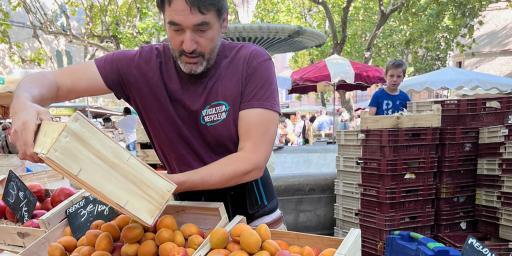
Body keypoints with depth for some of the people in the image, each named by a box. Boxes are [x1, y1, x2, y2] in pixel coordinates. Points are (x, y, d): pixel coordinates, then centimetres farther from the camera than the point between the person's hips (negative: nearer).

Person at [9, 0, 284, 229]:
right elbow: (54, 81, -8)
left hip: (250, 208, -1)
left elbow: (253, 161, -23)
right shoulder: (143, 66, -12)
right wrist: (22, 104, -31)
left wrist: (169, 183, -30)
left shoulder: (252, 63, -19)